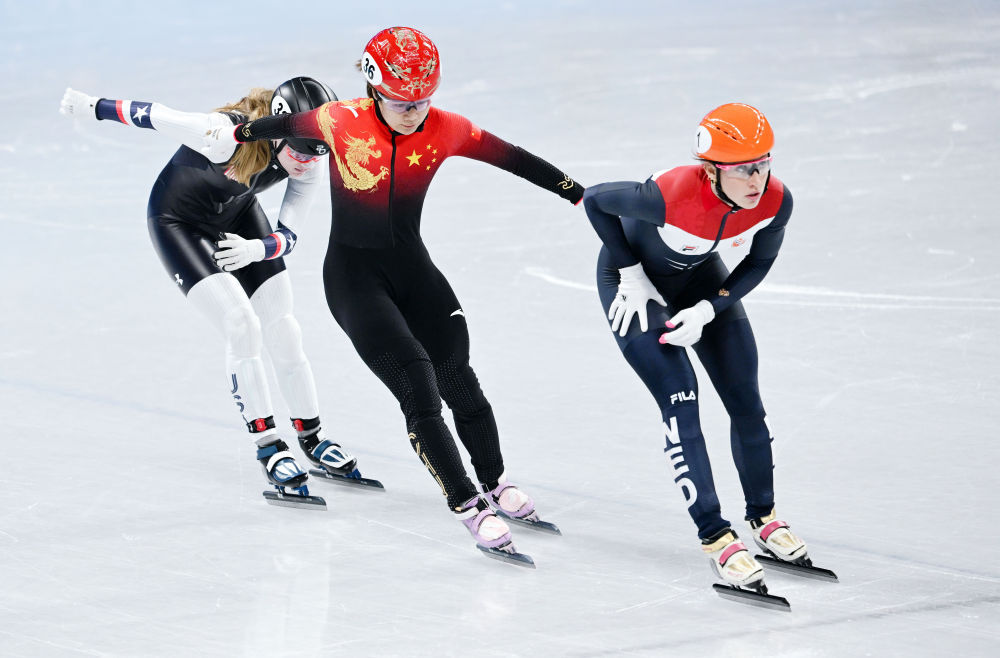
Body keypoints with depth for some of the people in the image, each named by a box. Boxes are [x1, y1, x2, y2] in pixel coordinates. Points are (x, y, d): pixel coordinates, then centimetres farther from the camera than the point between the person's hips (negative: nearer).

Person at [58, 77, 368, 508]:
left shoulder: (311, 164, -21)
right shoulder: (227, 134, -39)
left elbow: (286, 237, -13)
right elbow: (155, 116, -25)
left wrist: (254, 249, -33)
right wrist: (95, 107, -13)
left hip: (237, 215, 6)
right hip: (178, 219, -6)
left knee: (282, 331, 2)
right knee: (242, 325, -17)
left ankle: (310, 436, 20)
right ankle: (267, 444, -5)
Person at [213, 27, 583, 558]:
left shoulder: (444, 130, -10)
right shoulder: (343, 122, -17)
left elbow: (512, 158, -2)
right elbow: (288, 125, 2)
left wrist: (579, 194, 2)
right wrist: (237, 134, 19)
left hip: (412, 266, 3)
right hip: (353, 275, -3)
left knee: (458, 382, 4)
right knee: (417, 388, -15)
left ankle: (496, 484, 28)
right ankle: (471, 510, -11)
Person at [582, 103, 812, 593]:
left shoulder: (775, 201, -27)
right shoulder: (672, 196, -41)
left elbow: (757, 265, -7)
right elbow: (595, 200, -23)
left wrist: (706, 311, -17)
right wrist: (630, 274, -16)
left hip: (700, 278, 5)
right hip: (636, 281, -5)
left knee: (746, 403, 5)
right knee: (679, 402, -13)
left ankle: (764, 516, 26)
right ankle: (715, 536, -6)